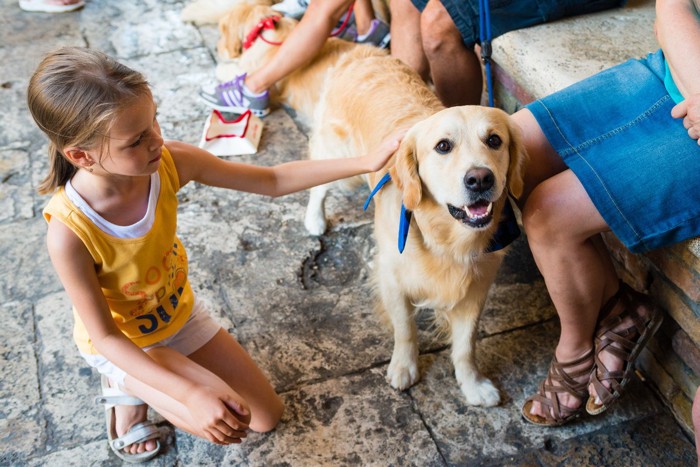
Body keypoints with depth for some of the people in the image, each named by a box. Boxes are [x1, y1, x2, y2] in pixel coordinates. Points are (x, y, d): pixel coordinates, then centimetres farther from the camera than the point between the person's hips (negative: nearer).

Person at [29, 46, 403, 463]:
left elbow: (272, 181, -18)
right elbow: (104, 336, -26)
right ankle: (129, 390, 7)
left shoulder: (170, 162, -27)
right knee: (220, 423, -21)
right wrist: (191, 395, -35)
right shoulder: (69, 231, -37)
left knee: (266, 417, 9)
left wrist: (366, 162, -25)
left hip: (180, 314, 5)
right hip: (122, 343, -4)